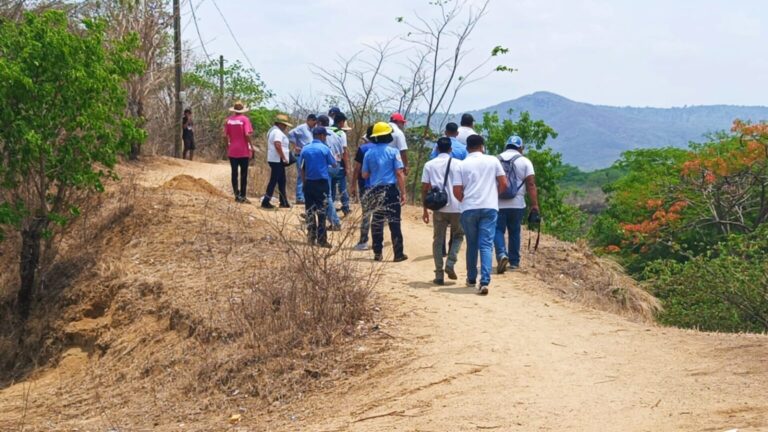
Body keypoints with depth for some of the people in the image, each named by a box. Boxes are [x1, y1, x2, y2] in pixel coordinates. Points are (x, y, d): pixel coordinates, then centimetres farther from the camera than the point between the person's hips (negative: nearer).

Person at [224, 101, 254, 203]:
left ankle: (237, 194, 9)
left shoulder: (229, 120, 2)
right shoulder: (245, 119, -9)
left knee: (234, 173, 10)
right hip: (243, 152, -3)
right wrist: (250, 146, -4)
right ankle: (242, 196, 3)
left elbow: (226, 135, 2)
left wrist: (228, 147, 14)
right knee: (243, 174, 4)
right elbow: (247, 135, -16)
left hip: (232, 151, 3)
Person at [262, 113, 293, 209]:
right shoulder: (278, 132, -16)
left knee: (282, 181, 14)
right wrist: (284, 158, -21)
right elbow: (278, 146, -27)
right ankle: (266, 201, -5)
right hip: (278, 160, -11)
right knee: (274, 180, -7)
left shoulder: (272, 130, 18)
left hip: (273, 159, 11)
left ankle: (284, 202, 18)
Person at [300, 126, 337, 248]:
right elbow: (334, 164, 3)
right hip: (322, 183, -4)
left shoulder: (305, 149, 5)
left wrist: (304, 182, 13)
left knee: (310, 211, 9)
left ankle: (312, 238, 11)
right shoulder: (324, 149, -6)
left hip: (309, 183, 4)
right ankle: (321, 239, -4)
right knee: (321, 211, -2)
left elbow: (301, 168, 5)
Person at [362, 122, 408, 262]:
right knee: (394, 222, 0)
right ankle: (398, 254, 0)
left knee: (376, 222, 11)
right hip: (391, 190, -3)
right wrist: (403, 193, -6)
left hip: (375, 191, 3)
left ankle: (377, 253, 12)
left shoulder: (369, 153, 2)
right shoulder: (393, 152, -6)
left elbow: (365, 175, 6)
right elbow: (399, 174, -9)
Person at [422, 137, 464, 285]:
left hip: (438, 207, 1)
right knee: (458, 235, 19)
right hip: (456, 207, -1)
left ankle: (439, 275, 4)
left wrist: (425, 210, 10)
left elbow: (424, 188, 4)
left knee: (438, 240, 8)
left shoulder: (429, 165, 7)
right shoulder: (458, 164, 3)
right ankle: (450, 264, -1)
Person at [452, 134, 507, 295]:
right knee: (486, 245, -4)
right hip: (489, 207, 0)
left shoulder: (461, 165, 2)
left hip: (469, 209, 1)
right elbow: (503, 184, 4)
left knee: (471, 244, 16)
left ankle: (471, 279, 25)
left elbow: (457, 191, -2)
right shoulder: (493, 161, 4)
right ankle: (484, 281, -17)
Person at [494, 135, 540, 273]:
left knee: (498, 230, 4)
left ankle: (502, 254, -20)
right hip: (517, 204, 0)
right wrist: (535, 205, -7)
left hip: (498, 204, 0)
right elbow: (531, 184, -7)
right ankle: (514, 261, 20)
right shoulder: (525, 161, 1)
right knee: (514, 232, 13)